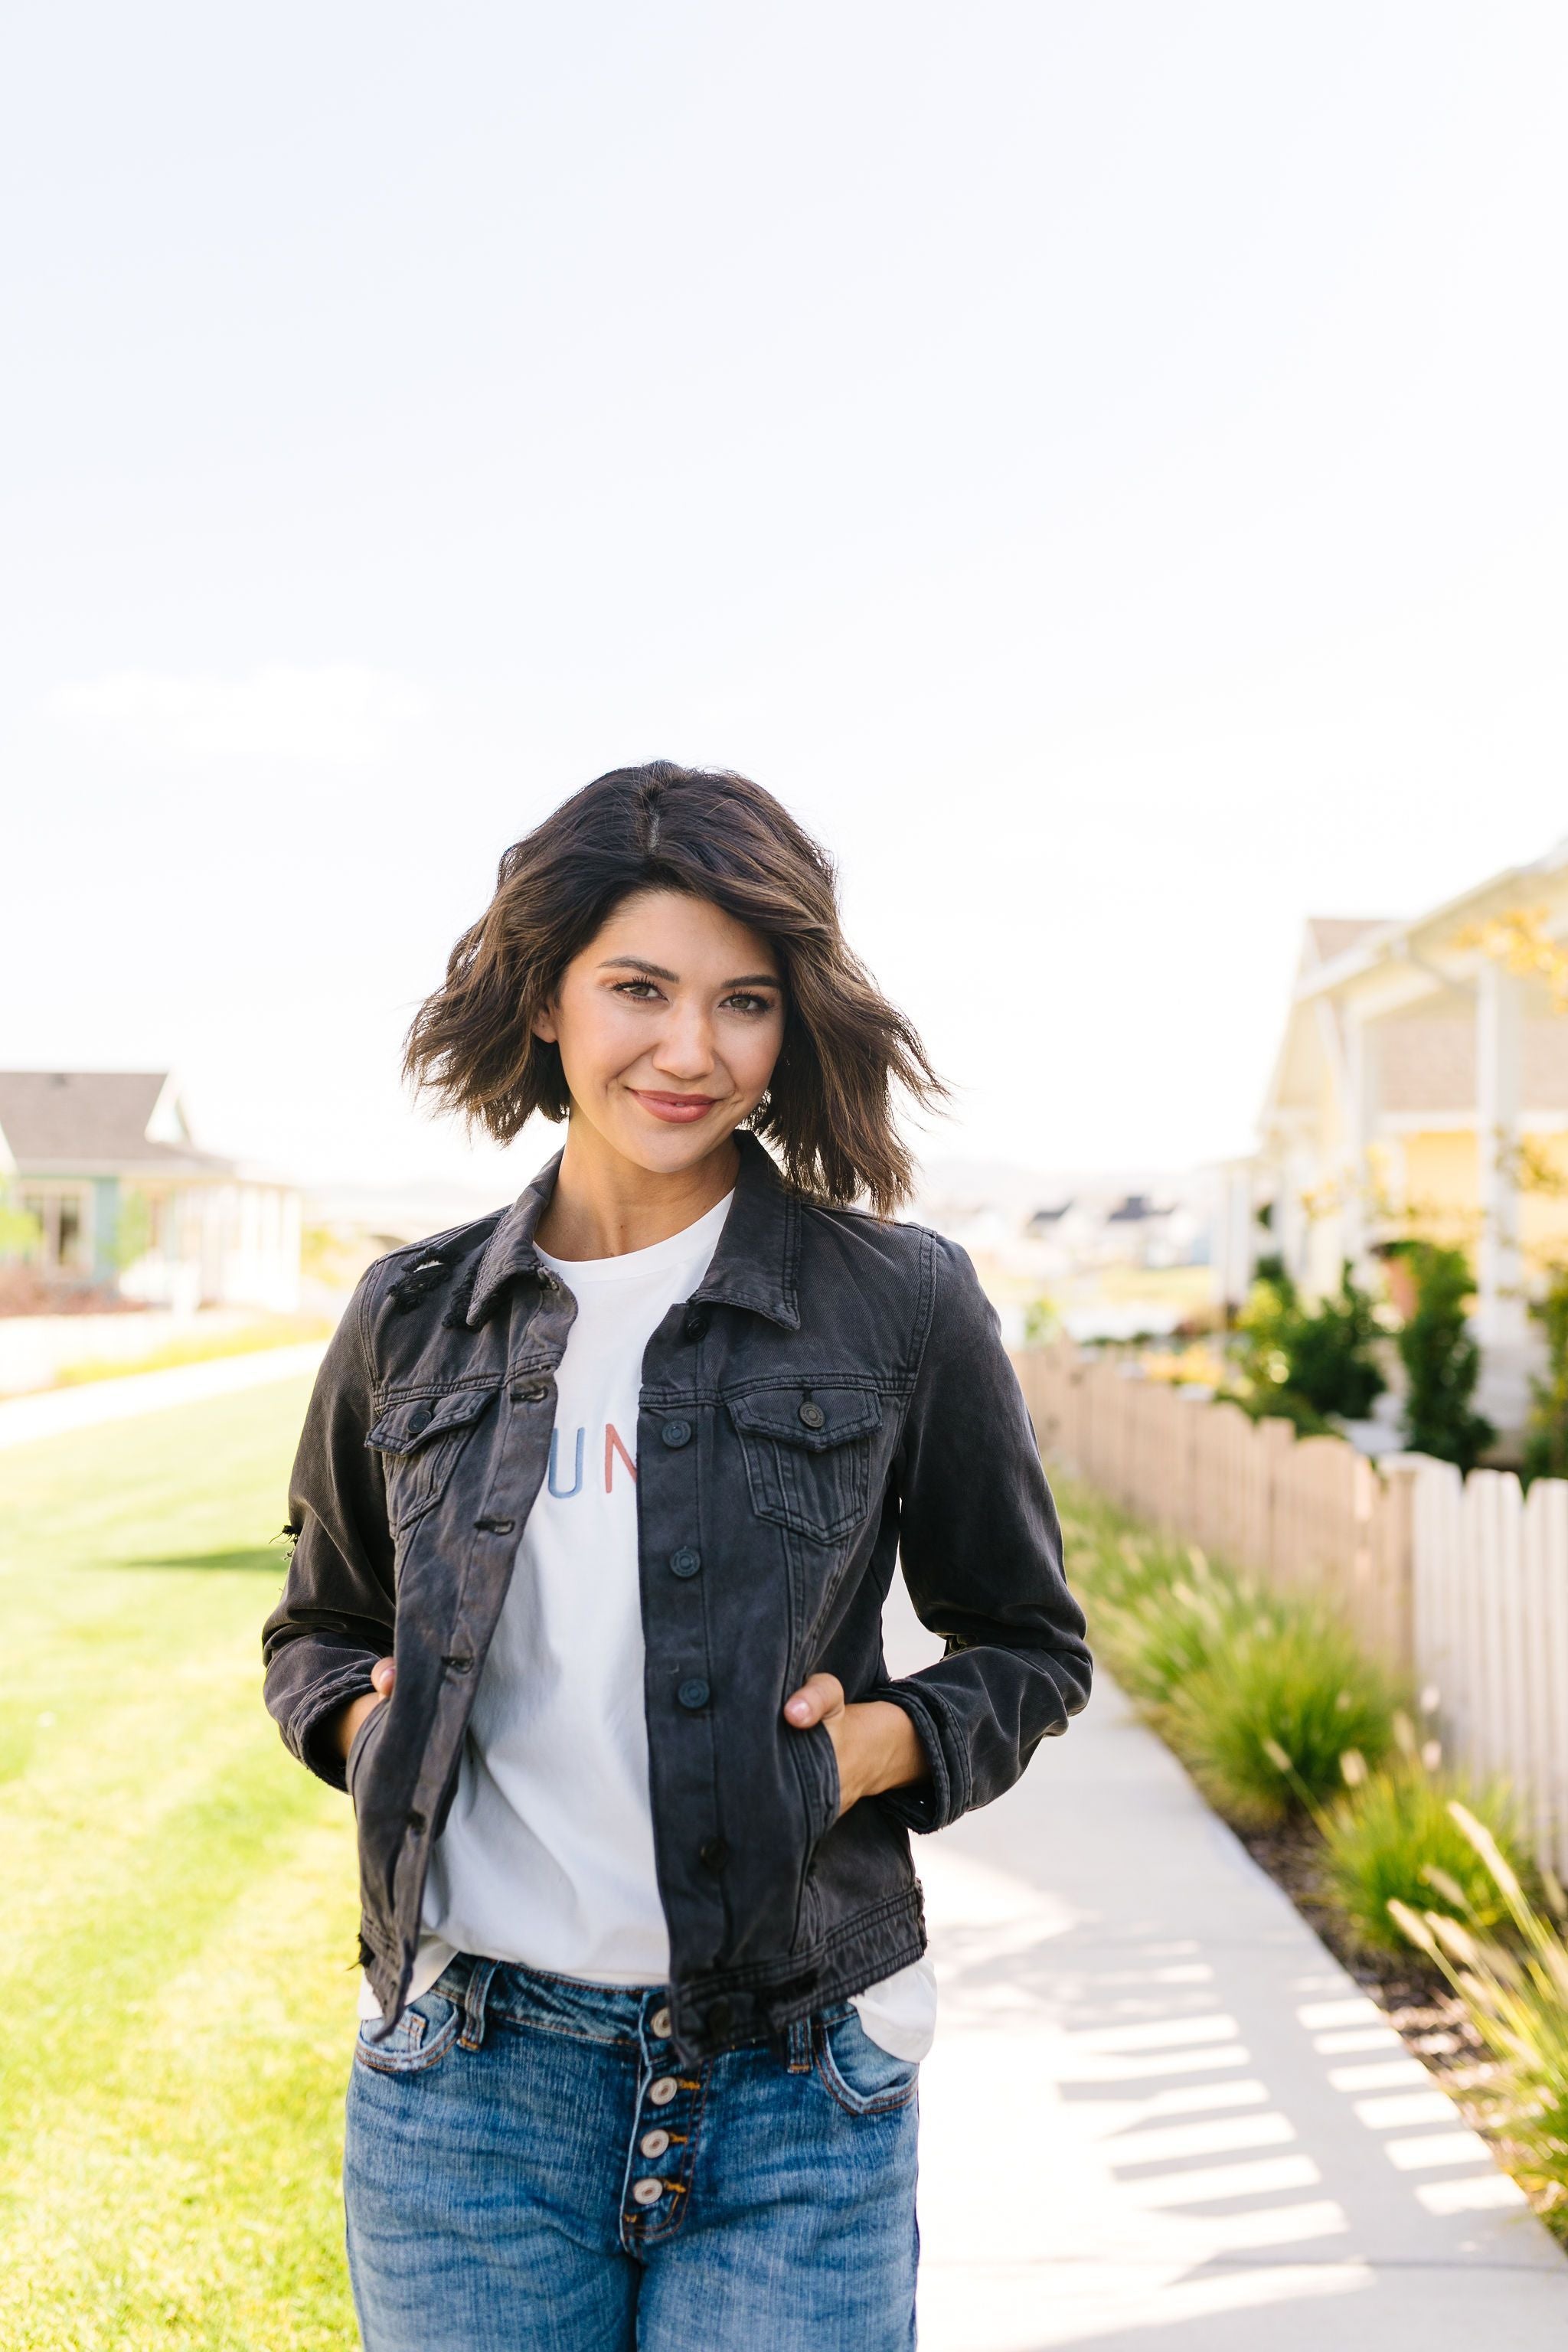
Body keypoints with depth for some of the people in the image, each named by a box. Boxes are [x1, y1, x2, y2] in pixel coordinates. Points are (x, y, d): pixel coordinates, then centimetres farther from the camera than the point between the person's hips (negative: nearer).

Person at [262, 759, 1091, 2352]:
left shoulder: (902, 1307, -4)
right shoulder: (415, 1321, 3)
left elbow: (1030, 1647, 7)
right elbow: (316, 1629, 18)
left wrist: (886, 1740, -11)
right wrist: (363, 1714, -3)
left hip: (790, 2105, -2)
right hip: (464, 2082, 2)